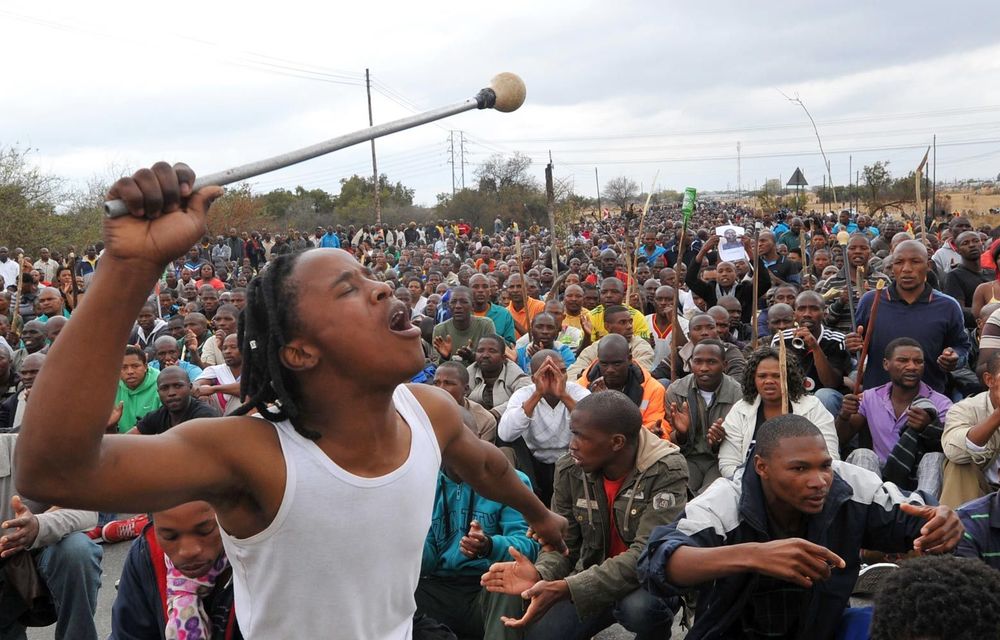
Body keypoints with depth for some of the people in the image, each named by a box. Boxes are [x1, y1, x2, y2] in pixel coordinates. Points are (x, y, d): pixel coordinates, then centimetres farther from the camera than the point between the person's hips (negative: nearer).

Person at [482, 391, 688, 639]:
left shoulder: (667, 472, -23)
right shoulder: (570, 469, -9)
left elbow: (647, 555, -31)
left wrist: (565, 589, -39)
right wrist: (539, 575, -28)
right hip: (594, 577, 4)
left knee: (639, 606, -35)